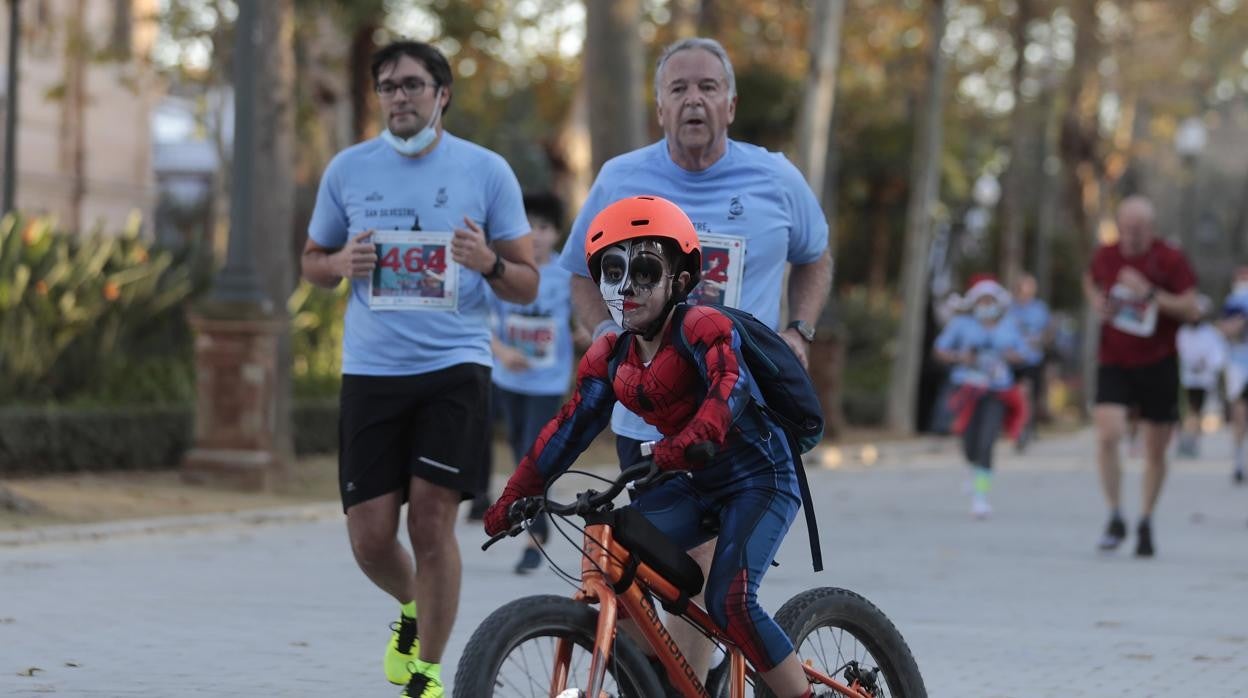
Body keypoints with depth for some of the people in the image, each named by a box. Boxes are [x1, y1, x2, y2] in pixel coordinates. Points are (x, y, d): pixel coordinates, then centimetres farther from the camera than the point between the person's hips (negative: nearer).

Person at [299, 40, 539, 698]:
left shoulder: (485, 170, 2)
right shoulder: (348, 169, 7)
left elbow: (527, 286, 5)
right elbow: (312, 261, 18)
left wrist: (489, 262, -17)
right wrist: (342, 263, -5)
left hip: (454, 366, -2)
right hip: (371, 371, 2)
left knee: (432, 520, -8)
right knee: (371, 535, 0)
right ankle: (411, 609, 34)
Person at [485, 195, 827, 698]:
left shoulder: (703, 328, -18)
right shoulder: (608, 359, 2)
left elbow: (729, 391, -36)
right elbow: (569, 429, 6)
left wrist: (679, 448, -53)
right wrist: (513, 498, 2)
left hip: (760, 478, -7)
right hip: (696, 485, 7)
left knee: (730, 600, -24)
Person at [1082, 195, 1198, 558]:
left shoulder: (1170, 260, -8)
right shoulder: (1105, 256, 1)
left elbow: (1190, 308, -13)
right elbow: (1091, 281, 23)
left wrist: (1150, 293, -25)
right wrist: (1096, 302, 1)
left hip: (1158, 365, -1)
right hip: (1114, 362, 1)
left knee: (1155, 451, 6)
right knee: (1108, 435, -19)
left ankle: (1145, 522, 26)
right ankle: (1115, 517, -3)